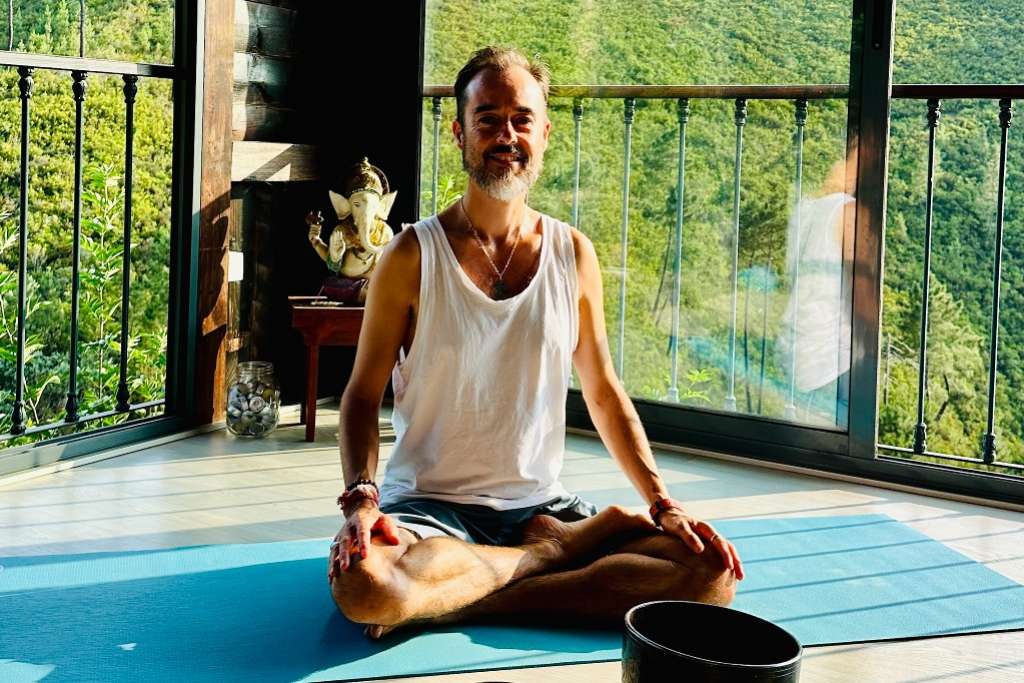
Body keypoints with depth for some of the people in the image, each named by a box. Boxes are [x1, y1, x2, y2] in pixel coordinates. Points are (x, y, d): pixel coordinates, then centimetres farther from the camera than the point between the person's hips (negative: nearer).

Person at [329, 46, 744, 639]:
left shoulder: (573, 253, 4)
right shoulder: (414, 256, -5)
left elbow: (604, 391, 10)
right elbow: (363, 393, -3)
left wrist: (663, 503, -1)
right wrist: (361, 498, -22)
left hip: (540, 503, 3)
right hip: (430, 506, -3)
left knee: (712, 571, -17)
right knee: (362, 587, -37)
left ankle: (458, 606, -16)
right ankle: (555, 551, -11)